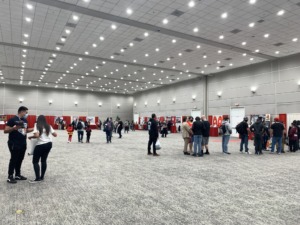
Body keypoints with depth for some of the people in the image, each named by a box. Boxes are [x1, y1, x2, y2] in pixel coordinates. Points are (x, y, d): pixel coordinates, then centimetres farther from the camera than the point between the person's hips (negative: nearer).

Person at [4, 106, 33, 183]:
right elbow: (5, 130, -13)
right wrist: (14, 128, -30)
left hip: (23, 143, 8)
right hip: (14, 144, -8)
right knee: (13, 159, -2)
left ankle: (18, 175, 25)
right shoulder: (13, 120, -12)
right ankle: (10, 177, 9)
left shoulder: (25, 120, 11)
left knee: (20, 159, 13)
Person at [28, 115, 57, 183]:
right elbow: (55, 135, 11)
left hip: (41, 145, -6)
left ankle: (37, 178, 1)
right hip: (49, 144, 6)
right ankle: (42, 177, 21)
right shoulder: (48, 126, 10)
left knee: (35, 161, 5)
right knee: (44, 160, 15)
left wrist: (30, 137, -1)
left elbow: (36, 135, -19)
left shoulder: (37, 125, -5)